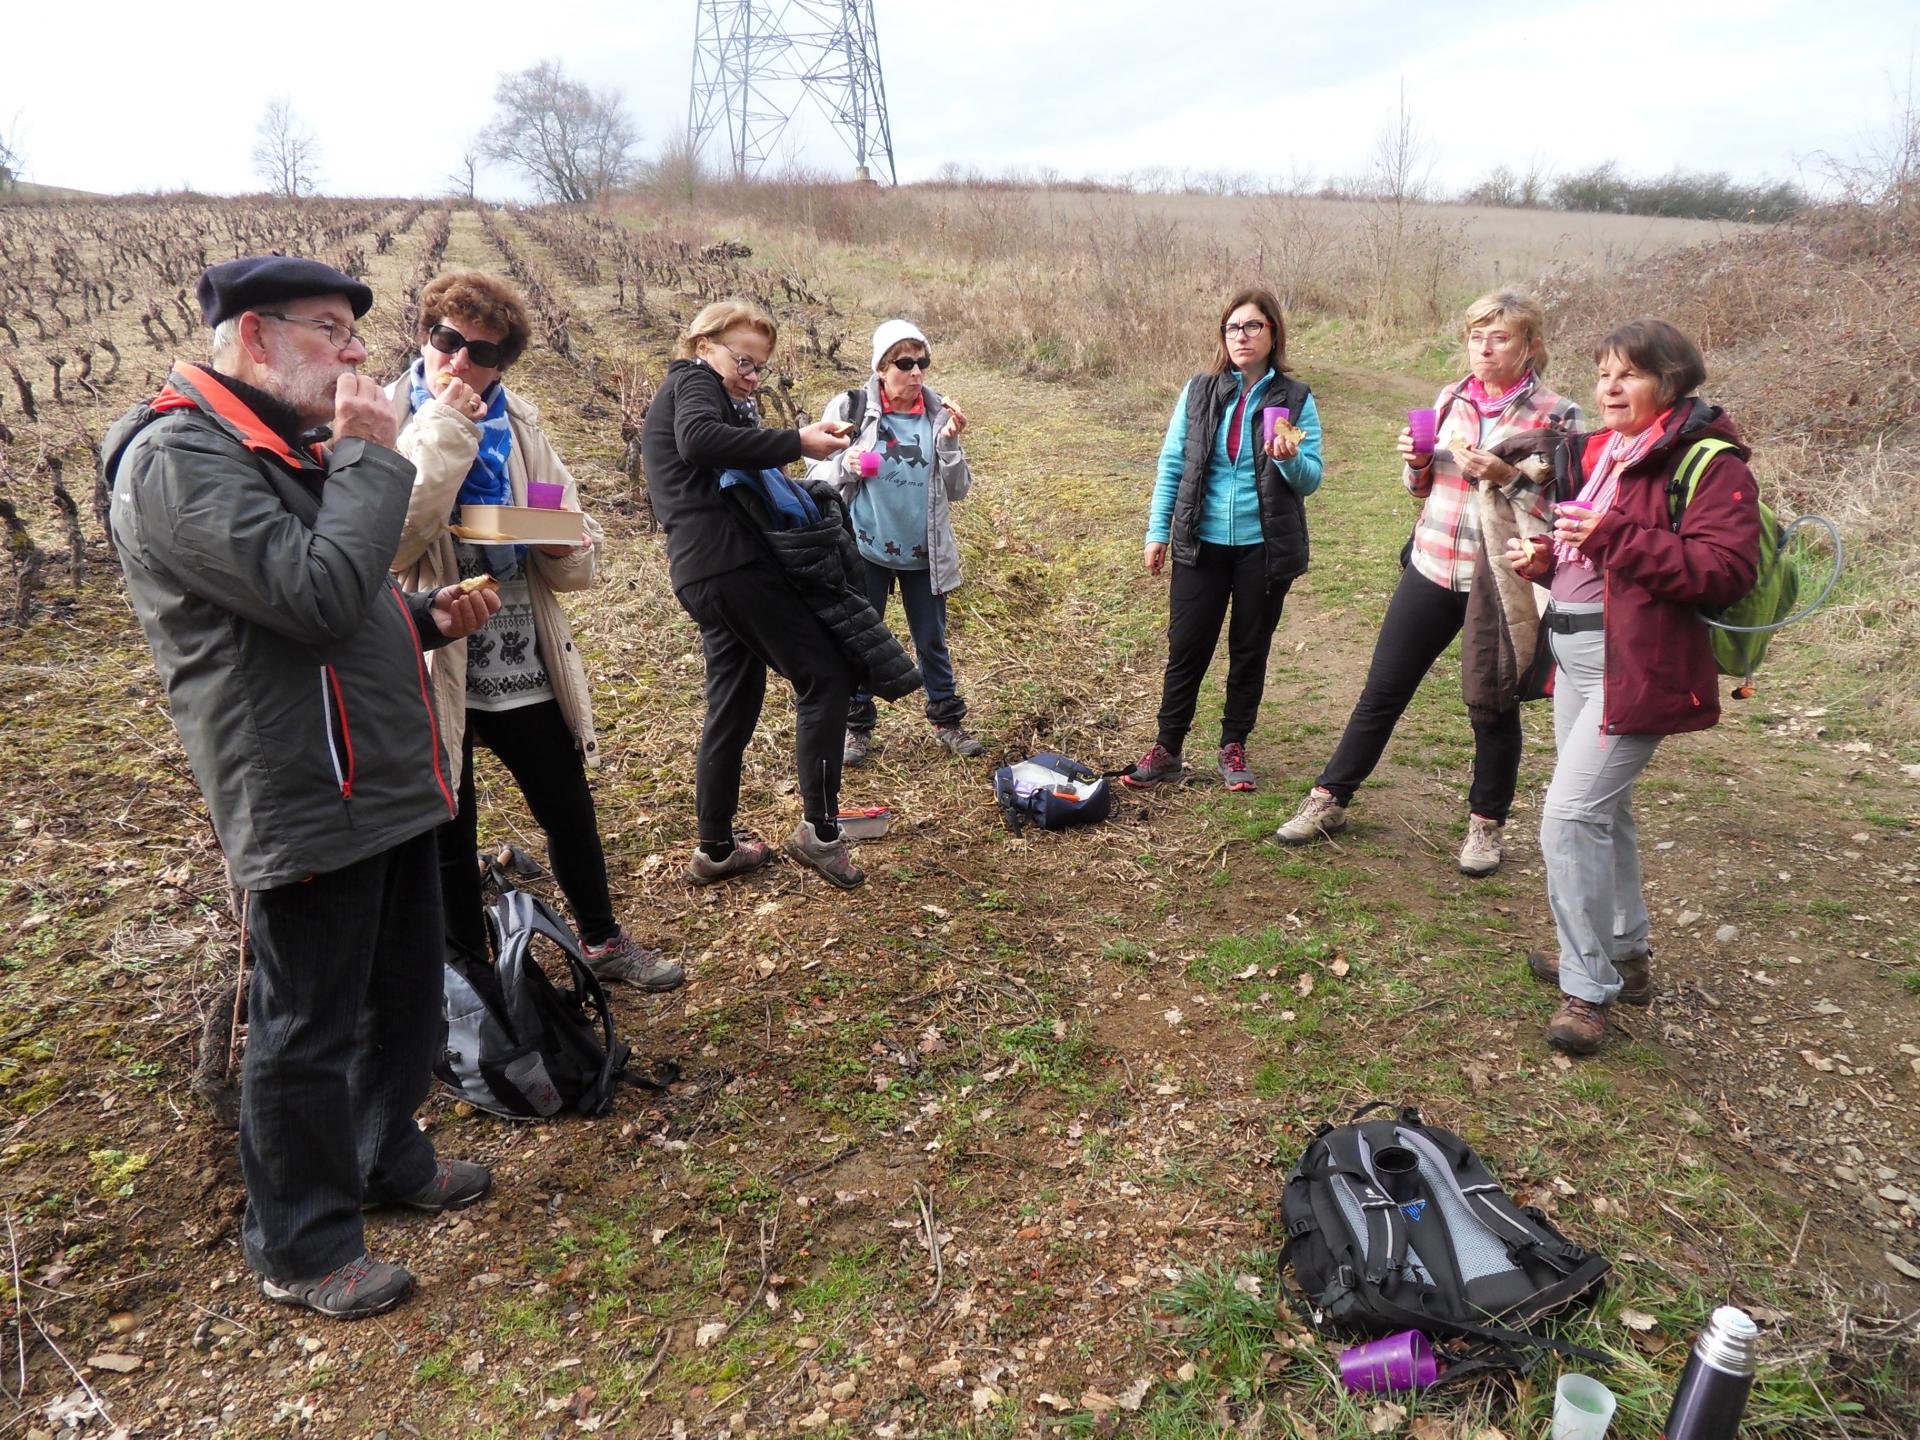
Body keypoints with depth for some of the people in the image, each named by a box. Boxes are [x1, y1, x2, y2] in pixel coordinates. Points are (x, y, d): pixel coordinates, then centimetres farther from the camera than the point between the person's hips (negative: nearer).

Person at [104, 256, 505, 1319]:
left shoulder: (287, 448, 16)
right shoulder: (180, 457, -16)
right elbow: (316, 596, -29)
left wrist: (426, 618, 5)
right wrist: (369, 459, -17)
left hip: (388, 780, 10)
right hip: (306, 800, -9)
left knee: (406, 993, 21)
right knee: (310, 1027, 5)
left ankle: (386, 1154, 43)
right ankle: (300, 1248, 25)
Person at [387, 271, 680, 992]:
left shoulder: (519, 423, 4)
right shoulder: (388, 419, -7)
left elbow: (579, 556, 8)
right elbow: (389, 543, -24)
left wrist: (565, 547, -16)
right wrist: (446, 430, -23)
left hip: (524, 664, 4)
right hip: (432, 669, -3)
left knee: (570, 810, 16)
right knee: (448, 834, 12)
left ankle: (602, 940, 38)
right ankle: (469, 974, 33)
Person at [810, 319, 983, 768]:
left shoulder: (939, 414, 0)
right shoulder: (849, 408, -7)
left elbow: (958, 489, 1)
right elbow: (816, 475, -2)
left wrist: (949, 443, -14)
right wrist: (845, 466, -23)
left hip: (924, 552, 2)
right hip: (865, 549, -2)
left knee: (932, 641, 12)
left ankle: (947, 722, 27)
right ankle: (857, 726, 22)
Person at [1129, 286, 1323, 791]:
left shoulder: (1296, 400, -1)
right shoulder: (1200, 390, 1)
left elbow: (1311, 479, -3)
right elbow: (1171, 464, 4)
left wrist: (1290, 459, -25)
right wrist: (1158, 530, -1)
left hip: (1265, 547, 0)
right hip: (1201, 544, 0)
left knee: (1250, 651, 11)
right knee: (1186, 649, 4)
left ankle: (1234, 748, 25)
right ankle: (1167, 749, 16)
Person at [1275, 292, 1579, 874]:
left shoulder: (1554, 416, -7)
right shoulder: (1450, 400, 7)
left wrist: (1505, 476, -22)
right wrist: (1417, 462, -4)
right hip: (1431, 569, 4)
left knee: (1492, 706, 9)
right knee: (1381, 691, 9)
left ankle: (1487, 824, 27)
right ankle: (1329, 800, 21)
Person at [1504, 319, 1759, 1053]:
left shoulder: (1709, 462, -11)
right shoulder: (1594, 454, 14)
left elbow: (1727, 569, -21)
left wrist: (1616, 538, -27)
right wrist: (1543, 558, 5)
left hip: (1637, 664, -9)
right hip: (1574, 653, 9)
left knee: (1570, 812, -15)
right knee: (1601, 808, 18)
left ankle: (1588, 988, -2)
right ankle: (1623, 954, 36)